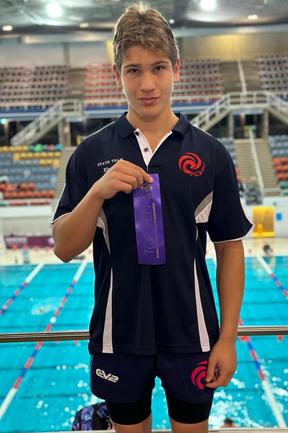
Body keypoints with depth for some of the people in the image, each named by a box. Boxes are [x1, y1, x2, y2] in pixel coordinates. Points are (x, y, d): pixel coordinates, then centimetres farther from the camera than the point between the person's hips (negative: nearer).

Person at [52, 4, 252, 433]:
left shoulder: (210, 153, -5)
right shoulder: (92, 152, -4)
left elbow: (230, 249, -1)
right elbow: (64, 248, -5)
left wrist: (228, 337, -4)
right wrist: (97, 193, -22)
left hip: (191, 335, 0)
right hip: (119, 336, 1)